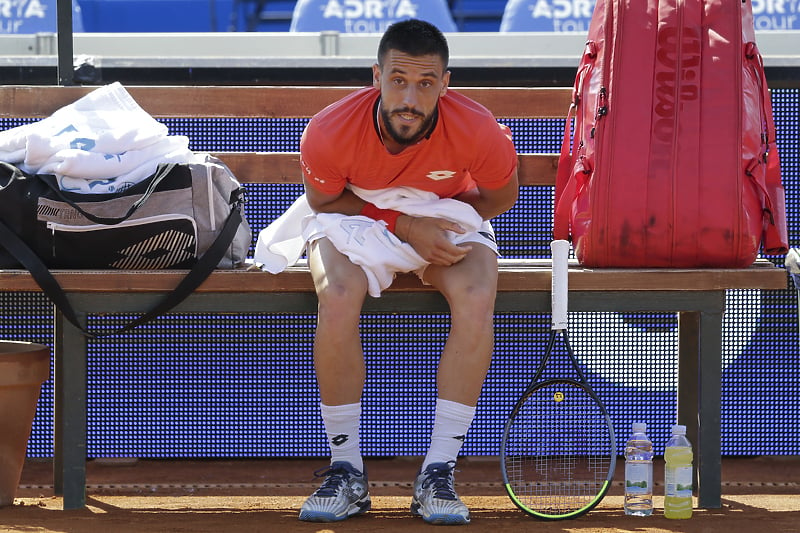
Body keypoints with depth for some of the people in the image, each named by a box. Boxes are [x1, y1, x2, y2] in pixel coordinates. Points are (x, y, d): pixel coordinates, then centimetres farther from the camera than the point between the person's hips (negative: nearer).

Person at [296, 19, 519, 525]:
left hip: (448, 220, 1)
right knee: (338, 296, -34)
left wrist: (437, 224, -19)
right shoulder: (329, 133, -29)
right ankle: (347, 472, -21)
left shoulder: (477, 131, -27)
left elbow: (501, 194, -5)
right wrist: (404, 225, -23)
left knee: (477, 299, -31)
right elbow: (323, 202, -9)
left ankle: (438, 474, -24)